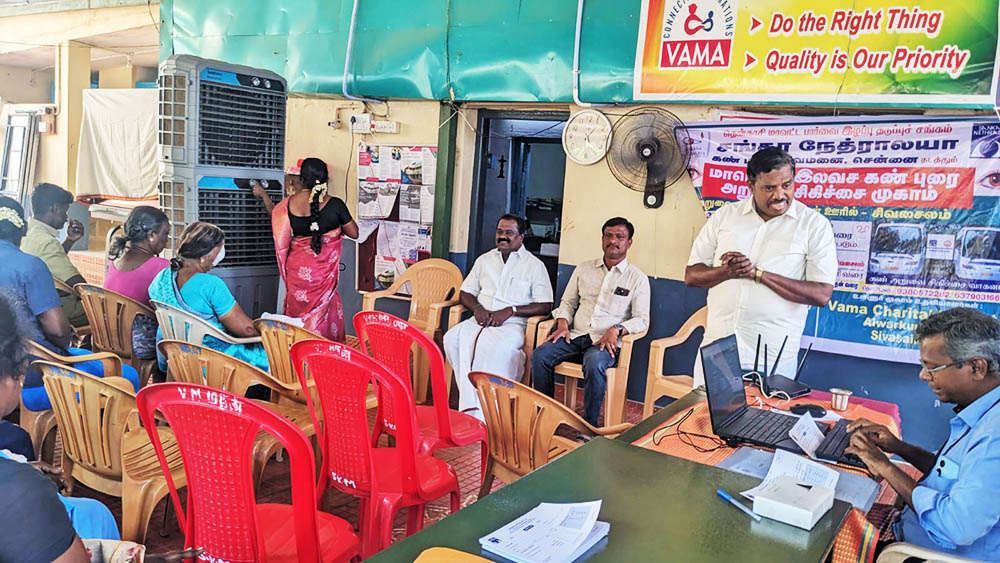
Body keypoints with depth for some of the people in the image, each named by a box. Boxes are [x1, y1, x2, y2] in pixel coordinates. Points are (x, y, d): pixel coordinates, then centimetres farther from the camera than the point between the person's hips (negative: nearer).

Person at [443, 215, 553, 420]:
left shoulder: (534, 265, 7)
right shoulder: (485, 260, 21)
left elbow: (545, 306, -1)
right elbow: (465, 293, 23)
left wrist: (509, 311, -13)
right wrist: (477, 307, -1)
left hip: (512, 324, -4)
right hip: (481, 320, 5)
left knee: (495, 346, -39)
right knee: (453, 338, -28)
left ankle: (482, 416, -33)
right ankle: (472, 408, -28)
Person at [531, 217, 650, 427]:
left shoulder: (637, 278, 6)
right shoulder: (584, 269, 17)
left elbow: (642, 319, 1)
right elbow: (568, 302, 20)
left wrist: (617, 330, -17)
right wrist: (563, 325, 0)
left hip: (606, 341, -4)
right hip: (576, 336, 4)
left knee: (594, 364, -37)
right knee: (540, 355, -22)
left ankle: (589, 426, -25)